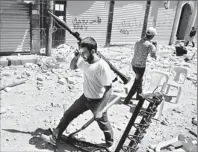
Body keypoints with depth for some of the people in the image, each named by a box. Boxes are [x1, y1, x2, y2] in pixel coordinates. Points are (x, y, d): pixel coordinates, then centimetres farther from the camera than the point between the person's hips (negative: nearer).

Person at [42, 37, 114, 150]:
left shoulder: (102, 66, -28)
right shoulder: (84, 60, -8)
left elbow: (109, 90, -24)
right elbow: (72, 67, 11)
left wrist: (100, 109, -25)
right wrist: (76, 57, -11)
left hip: (98, 101, -6)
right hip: (85, 98, 6)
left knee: (103, 124, 15)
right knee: (68, 115, 14)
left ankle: (110, 144, 46)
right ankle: (54, 138, 33)